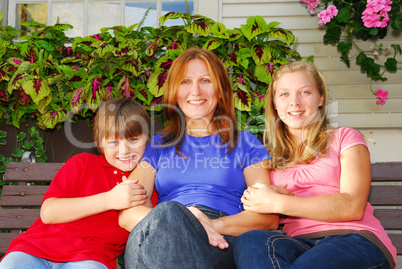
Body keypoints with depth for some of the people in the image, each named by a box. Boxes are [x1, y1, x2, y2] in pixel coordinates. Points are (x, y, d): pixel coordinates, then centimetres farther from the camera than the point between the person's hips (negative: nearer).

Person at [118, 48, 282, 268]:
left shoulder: (245, 144, 21)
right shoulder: (157, 146, 24)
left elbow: (270, 217, 7)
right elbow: (126, 215, 8)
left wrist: (215, 224, -13)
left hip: (222, 244, -1)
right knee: (167, 212, -37)